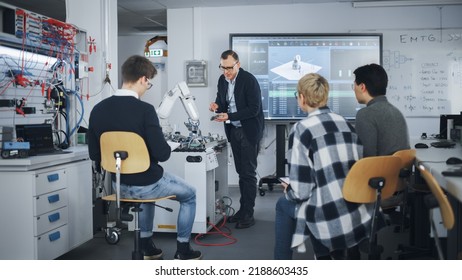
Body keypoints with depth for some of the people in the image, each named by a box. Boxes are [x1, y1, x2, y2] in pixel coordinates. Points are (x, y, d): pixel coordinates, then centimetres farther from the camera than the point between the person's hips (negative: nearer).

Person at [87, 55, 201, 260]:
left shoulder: (98, 109, -5)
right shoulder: (144, 110, -23)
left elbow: (94, 154, 3)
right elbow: (162, 154, -22)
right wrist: (168, 148, 1)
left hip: (118, 185, 6)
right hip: (146, 184, -6)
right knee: (189, 194, 22)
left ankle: (147, 246, 41)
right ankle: (183, 250, 27)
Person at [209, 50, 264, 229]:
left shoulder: (249, 80, -17)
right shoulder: (222, 80, 3)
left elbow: (254, 109, -20)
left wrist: (229, 116, -26)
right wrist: (217, 105, -10)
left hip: (249, 130, -7)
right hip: (234, 130, 7)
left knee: (248, 172, -3)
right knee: (241, 172, 13)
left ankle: (248, 214, 3)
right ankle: (243, 209, 23)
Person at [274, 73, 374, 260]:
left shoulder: (301, 129, -10)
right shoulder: (345, 124, 8)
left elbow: (302, 191, -14)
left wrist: (289, 191, 11)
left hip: (331, 221, -6)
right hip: (360, 215, 6)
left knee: (284, 204, 22)